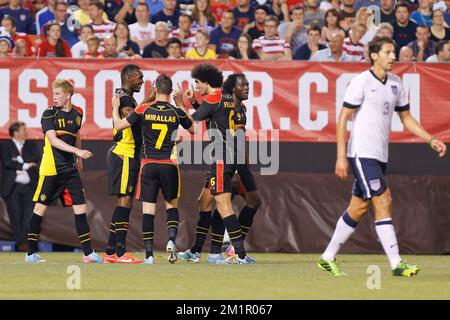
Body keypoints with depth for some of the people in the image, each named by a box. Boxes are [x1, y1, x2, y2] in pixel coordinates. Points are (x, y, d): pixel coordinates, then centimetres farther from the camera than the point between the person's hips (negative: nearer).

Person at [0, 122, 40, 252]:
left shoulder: (31, 145, 15)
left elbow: (37, 159, 0)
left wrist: (20, 159, -10)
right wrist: (25, 165, -10)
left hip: (29, 186, 2)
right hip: (12, 186, -2)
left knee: (29, 215, -7)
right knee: (16, 216, -3)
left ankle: (28, 241, -4)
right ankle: (21, 242, 2)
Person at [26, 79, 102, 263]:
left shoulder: (77, 113, 8)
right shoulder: (49, 114, -8)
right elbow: (53, 140, -18)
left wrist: (79, 160, 27)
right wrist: (77, 151, -26)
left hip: (70, 169, 5)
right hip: (51, 168, -5)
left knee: (80, 207, 0)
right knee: (41, 207, 0)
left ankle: (88, 253, 2)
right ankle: (31, 253, 8)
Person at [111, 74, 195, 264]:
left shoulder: (144, 110, -3)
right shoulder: (176, 112, -1)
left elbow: (119, 126, 1)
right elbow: (193, 129, 18)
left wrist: (115, 109, 18)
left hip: (148, 164, 0)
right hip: (169, 165, 0)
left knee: (148, 209, 1)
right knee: (172, 204, 16)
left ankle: (149, 254, -3)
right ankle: (171, 240, -8)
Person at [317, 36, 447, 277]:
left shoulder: (395, 83, 11)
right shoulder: (361, 82, -10)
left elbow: (406, 118, 19)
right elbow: (343, 119, -9)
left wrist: (431, 140, 7)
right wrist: (341, 156, -15)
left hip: (380, 155, 8)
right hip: (361, 152, -8)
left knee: (359, 208, 11)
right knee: (383, 201, -15)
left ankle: (328, 258, 22)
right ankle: (396, 264, -17)